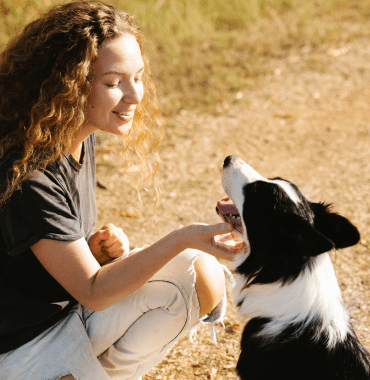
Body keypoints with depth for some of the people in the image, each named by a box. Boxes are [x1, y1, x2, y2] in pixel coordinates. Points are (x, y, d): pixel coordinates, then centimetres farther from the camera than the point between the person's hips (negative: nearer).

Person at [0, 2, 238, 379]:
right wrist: (181, 240, -31)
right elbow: (91, 291, -23)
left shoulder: (81, 136, 1)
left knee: (204, 277, -7)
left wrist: (99, 245, -8)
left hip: (76, 314, 8)